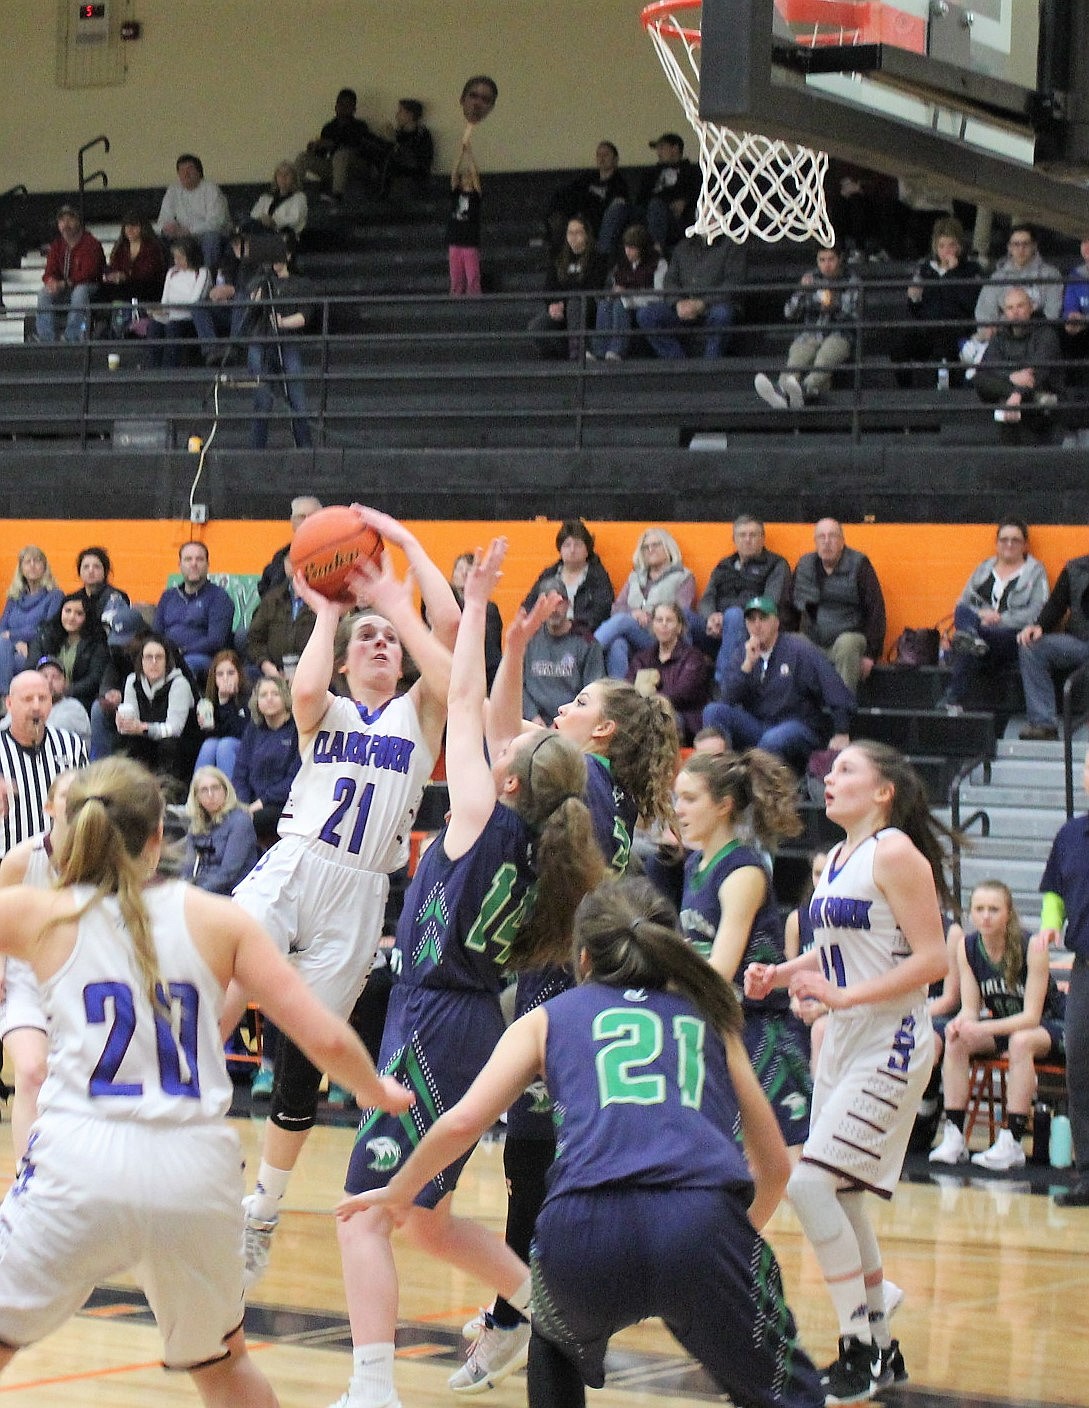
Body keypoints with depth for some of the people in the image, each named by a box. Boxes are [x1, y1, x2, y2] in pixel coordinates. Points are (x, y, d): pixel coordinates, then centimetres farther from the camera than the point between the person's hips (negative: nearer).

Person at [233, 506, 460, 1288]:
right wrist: (327, 612, 1)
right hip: (292, 871, 0)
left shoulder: (420, 712, 12)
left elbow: (448, 625, -4)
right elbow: (304, 691, -13)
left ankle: (262, 1215, 21)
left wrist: (405, 545, 1)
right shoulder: (325, 712, 14)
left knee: (304, 1057, 5)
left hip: (358, 901, 0)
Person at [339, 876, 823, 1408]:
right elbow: (774, 1164, 31)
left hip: (585, 1225, 1)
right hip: (702, 1220, -1)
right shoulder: (709, 1017, 29)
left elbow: (462, 1122, 12)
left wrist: (398, 1193, 29)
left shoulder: (549, 1018, 25)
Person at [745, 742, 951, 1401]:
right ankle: (881, 1351, 23)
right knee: (842, 1198, 12)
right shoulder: (836, 860, 12)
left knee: (811, 1183, -16)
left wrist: (845, 995, -23)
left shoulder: (895, 852, -13)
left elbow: (933, 959, -18)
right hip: (844, 1042, 9)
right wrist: (781, 973, 7)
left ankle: (860, 1350, -8)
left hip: (891, 1043, -9)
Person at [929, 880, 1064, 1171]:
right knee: (955, 1041, -22)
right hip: (1001, 1025, 5)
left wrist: (982, 1028, -39)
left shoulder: (1032, 947, -23)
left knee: (1021, 1041, -37)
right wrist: (961, 1024, -33)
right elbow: (970, 1008, -8)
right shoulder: (968, 947, -9)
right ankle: (953, 1136, -21)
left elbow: (1032, 1016, -26)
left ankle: (1011, 1144, -35)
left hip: (1048, 1029, -5)